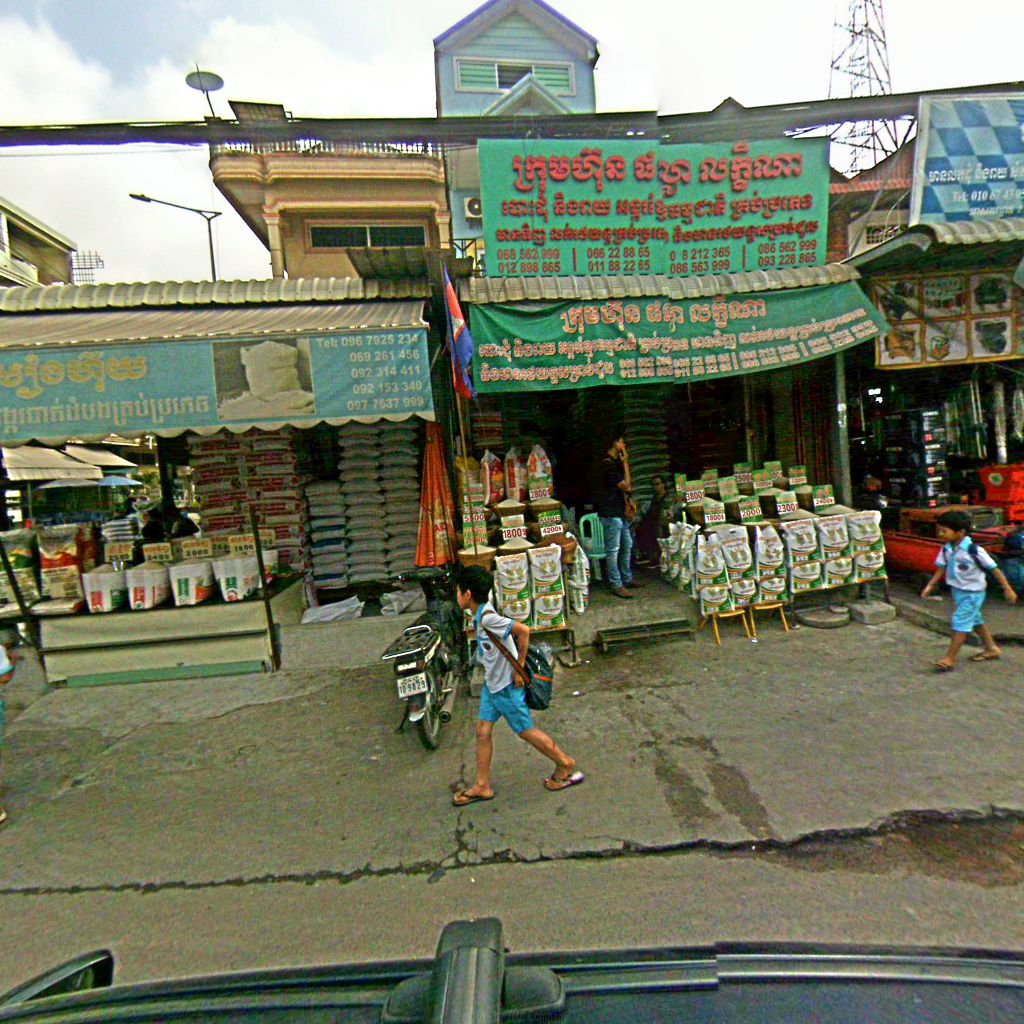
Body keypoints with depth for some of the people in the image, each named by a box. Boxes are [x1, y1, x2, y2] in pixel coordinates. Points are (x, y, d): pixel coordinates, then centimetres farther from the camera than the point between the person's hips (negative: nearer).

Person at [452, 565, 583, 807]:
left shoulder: (486, 617, -28)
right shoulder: (481, 614, 1)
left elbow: (523, 630, -35)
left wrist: (519, 668, -25)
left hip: (507, 686, -9)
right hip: (492, 682, 9)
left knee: (525, 731, 8)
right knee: (483, 731, 12)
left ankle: (566, 764, 27)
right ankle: (482, 786, 24)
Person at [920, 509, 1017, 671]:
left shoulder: (974, 550, -23)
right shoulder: (946, 549, -5)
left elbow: (994, 569, -14)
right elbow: (941, 569, 3)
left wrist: (1007, 589, -10)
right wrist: (930, 586, -4)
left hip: (973, 592, -7)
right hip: (957, 590, 7)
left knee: (961, 622, -7)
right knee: (975, 620, 21)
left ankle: (950, 658, -3)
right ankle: (992, 648, 40)